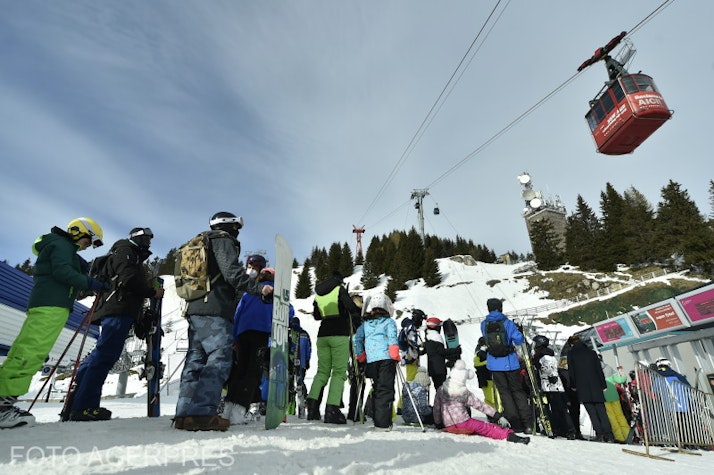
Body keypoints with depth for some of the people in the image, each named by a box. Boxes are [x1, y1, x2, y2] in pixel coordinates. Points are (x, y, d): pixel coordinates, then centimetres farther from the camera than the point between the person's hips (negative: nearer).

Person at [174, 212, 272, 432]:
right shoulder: (224, 241, 0)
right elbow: (232, 273, -16)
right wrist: (259, 287, -18)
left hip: (194, 309, 10)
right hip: (215, 312, -9)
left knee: (195, 360, 8)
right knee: (220, 358, -11)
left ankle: (185, 413, 7)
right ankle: (203, 412, -17)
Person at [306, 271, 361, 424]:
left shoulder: (318, 294, 13)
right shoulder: (340, 290, -3)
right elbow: (352, 308, -14)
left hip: (322, 334, 5)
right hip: (339, 334, -5)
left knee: (322, 371, 12)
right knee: (339, 372, -2)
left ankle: (312, 406, 4)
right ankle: (332, 409, -9)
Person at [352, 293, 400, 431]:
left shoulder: (365, 323, 16)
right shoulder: (389, 321, 5)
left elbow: (357, 339, 11)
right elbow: (392, 338, -7)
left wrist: (361, 355, 17)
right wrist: (395, 355, -4)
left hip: (371, 360, 4)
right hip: (386, 358, -4)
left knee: (376, 389, 16)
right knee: (385, 390, -2)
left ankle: (377, 420, 19)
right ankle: (383, 423, -7)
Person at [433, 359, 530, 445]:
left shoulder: (441, 390, 5)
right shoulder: (465, 393, -4)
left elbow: (436, 408, 9)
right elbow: (480, 405, -4)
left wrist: (438, 424, 24)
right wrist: (499, 416, -2)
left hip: (447, 427, 5)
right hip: (462, 424, -5)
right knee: (486, 427, -4)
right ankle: (509, 434, -20)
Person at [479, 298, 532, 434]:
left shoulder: (484, 324, -1)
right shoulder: (507, 323, -9)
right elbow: (519, 339, -13)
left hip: (494, 364, 1)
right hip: (510, 362, -1)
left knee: (504, 393, 10)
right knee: (518, 391, 14)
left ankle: (517, 425, 10)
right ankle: (528, 424, 12)